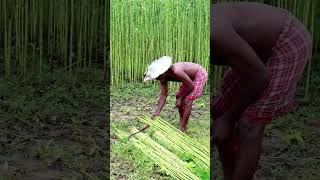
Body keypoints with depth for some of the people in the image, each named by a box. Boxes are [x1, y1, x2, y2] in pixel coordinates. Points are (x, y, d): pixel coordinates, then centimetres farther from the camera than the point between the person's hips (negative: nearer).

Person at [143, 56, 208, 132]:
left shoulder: (176, 71, -37)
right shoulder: (163, 77, -12)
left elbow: (191, 86, -26)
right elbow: (163, 95, -8)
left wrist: (181, 99, -15)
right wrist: (158, 111, -17)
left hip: (200, 74, -9)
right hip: (191, 76, 9)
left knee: (187, 101, -14)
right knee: (178, 96, 11)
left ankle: (183, 128, -4)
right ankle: (182, 122, 25)